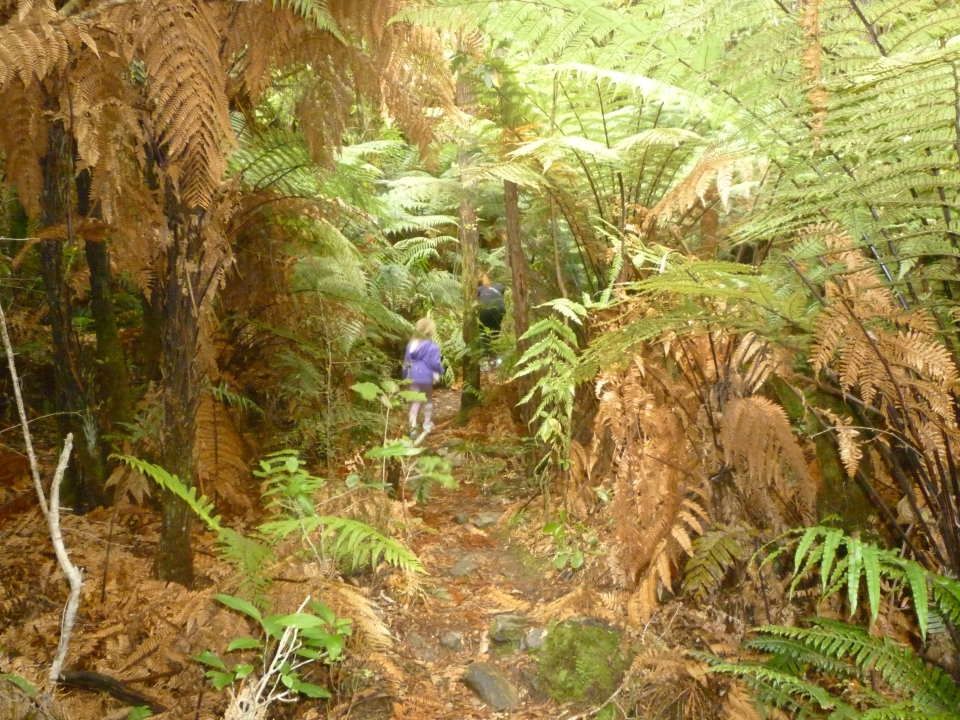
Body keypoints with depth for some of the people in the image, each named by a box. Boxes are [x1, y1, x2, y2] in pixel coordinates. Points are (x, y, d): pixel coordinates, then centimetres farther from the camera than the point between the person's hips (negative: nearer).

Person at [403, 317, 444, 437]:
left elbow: (406, 362, 12)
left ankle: (413, 427, -6)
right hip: (426, 377, -4)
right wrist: (440, 371, 7)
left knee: (414, 402, 5)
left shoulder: (411, 344, 7)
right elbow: (435, 363, -14)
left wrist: (406, 375, 22)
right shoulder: (432, 347, -14)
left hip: (413, 377, 4)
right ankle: (427, 424, 28)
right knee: (428, 400, 18)